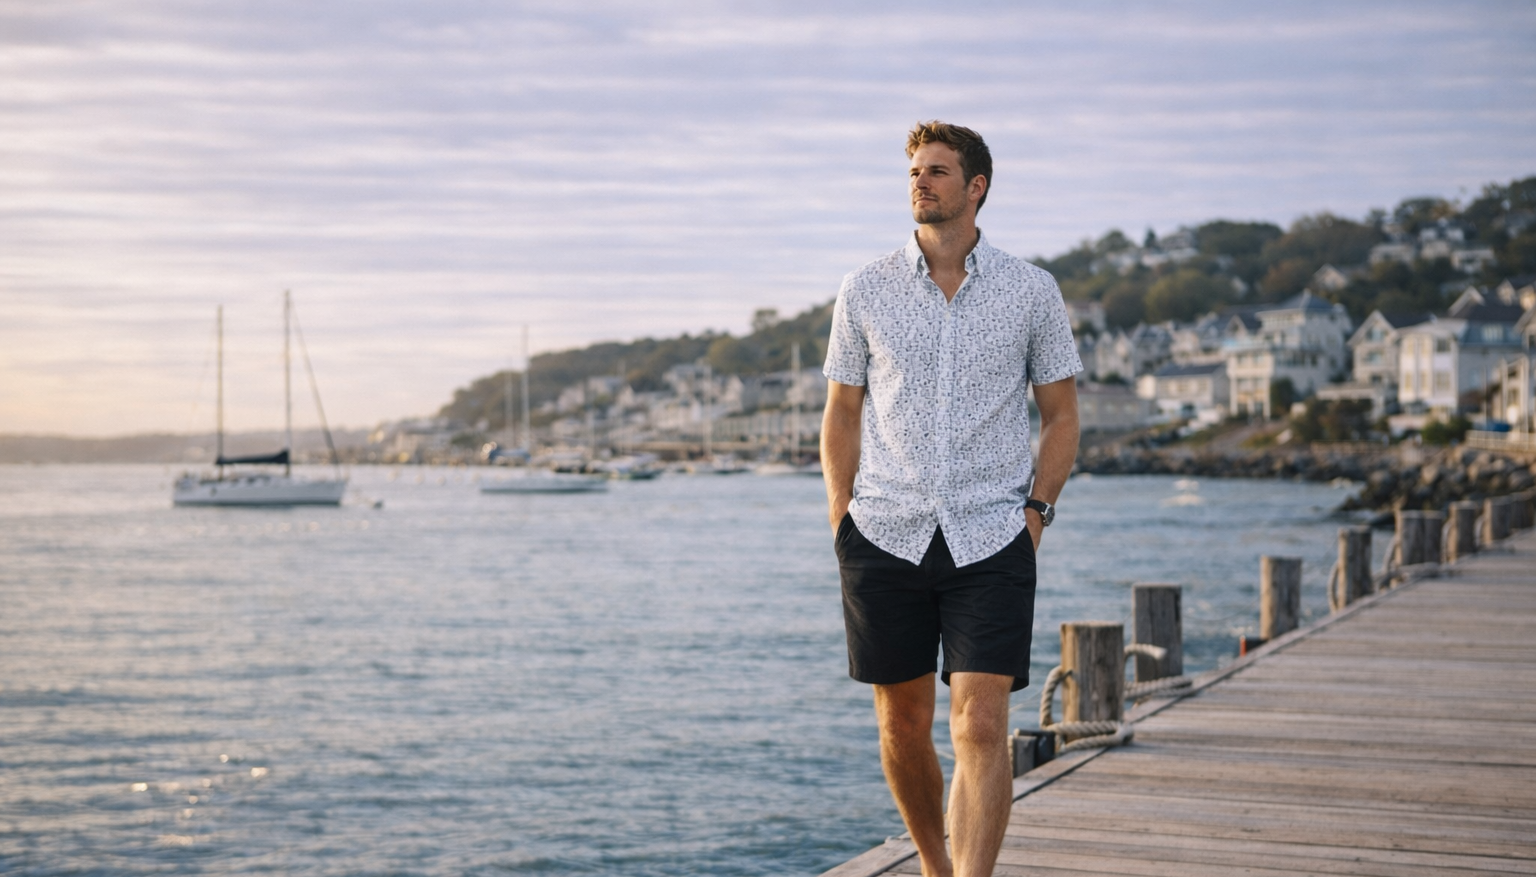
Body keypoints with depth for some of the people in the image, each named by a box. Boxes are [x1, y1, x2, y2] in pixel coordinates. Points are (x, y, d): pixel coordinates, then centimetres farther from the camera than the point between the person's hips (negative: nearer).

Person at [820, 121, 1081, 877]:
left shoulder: (1031, 291, 4)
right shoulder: (864, 291, 6)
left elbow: (1061, 415, 10)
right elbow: (842, 413, 12)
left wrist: (1036, 514, -2)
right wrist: (841, 518, 3)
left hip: (992, 540, -1)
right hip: (885, 538, 2)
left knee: (981, 728, -12)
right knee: (902, 725, 10)